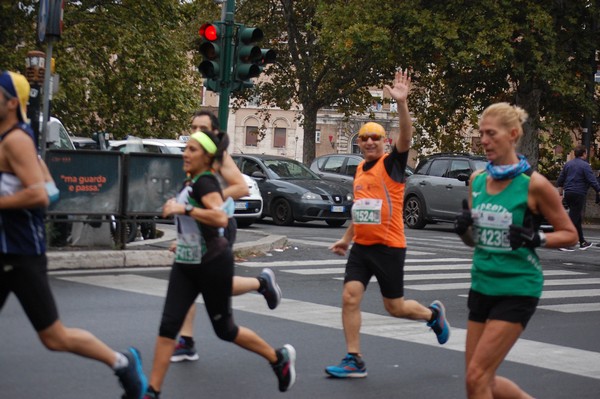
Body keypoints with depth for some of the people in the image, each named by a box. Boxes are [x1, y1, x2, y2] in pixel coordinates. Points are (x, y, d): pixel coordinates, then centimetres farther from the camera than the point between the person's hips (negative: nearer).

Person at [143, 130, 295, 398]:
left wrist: (184, 209, -38)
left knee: (224, 329, 6)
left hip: (213, 265, -8)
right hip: (185, 265, 8)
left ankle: (279, 358, 27)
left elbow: (221, 218, -37)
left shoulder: (205, 182, -19)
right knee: (168, 326, -2)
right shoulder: (192, 182, 8)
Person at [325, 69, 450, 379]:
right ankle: (354, 361, 0)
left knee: (395, 307, 5)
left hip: (388, 247, -6)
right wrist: (346, 238, 26)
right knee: (350, 298, -7)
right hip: (361, 247, 6)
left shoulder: (392, 163, -8)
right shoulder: (360, 169, 11)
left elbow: (406, 136, -27)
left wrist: (401, 102, -40)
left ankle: (433, 314, 36)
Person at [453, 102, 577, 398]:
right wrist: (463, 228, -7)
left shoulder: (534, 184, -12)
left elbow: (569, 234, -4)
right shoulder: (477, 180, 4)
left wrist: (536, 239, -21)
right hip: (482, 286, 7)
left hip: (517, 289, -6)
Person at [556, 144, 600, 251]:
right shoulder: (585, 165, -10)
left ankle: (582, 242, 25)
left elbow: (560, 180, 18)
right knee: (573, 219, -6)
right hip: (579, 194, -8)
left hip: (568, 193, 8)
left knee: (578, 218, 17)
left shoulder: (568, 164, 11)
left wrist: (559, 192, 29)